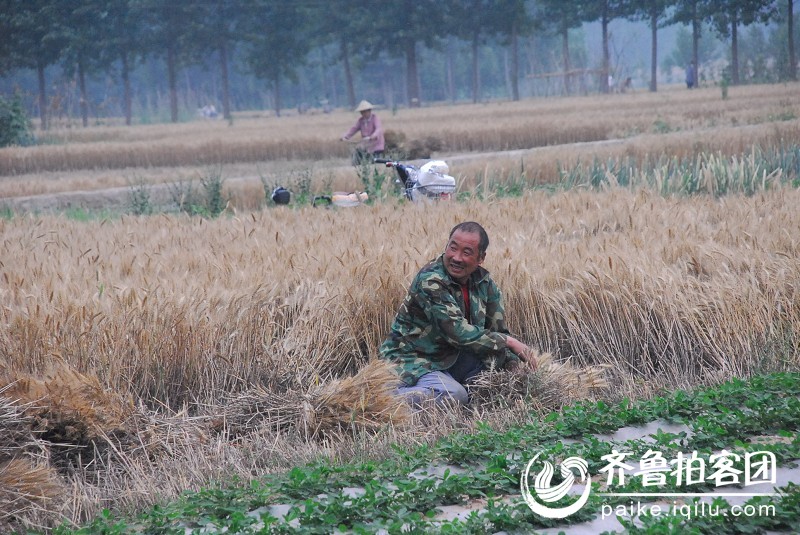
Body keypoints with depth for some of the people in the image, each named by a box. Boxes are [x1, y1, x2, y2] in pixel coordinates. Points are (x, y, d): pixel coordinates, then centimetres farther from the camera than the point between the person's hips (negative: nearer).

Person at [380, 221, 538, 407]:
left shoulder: (484, 282, 0)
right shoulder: (430, 282, -23)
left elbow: (498, 329, 4)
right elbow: (460, 334, -27)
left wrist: (515, 364, -15)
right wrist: (508, 341, -18)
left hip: (451, 358, 8)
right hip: (413, 361, -8)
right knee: (454, 396, -33)